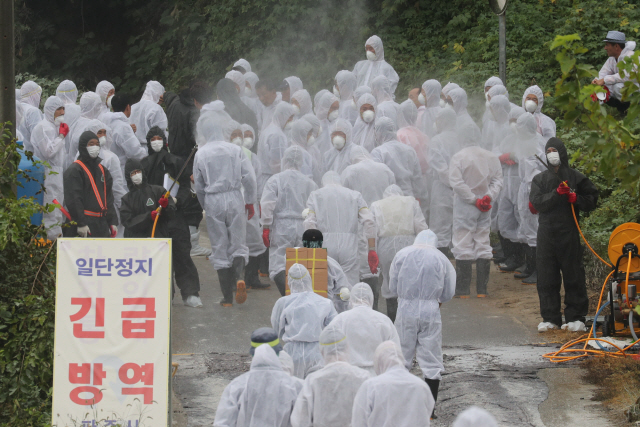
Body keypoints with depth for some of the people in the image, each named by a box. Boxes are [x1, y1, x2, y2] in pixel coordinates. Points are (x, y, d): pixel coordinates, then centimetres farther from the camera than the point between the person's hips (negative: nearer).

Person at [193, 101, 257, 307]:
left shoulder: (201, 154, 0)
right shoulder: (235, 150, 0)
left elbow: (199, 186, 5)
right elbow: (249, 178, -3)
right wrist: (250, 201, 9)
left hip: (213, 202, 0)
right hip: (235, 198, 0)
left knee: (220, 249, 5)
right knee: (238, 244, 8)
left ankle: (227, 297, 3)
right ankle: (239, 276, -23)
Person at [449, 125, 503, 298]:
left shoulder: (458, 157, -12)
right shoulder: (490, 157, 3)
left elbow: (457, 183, -17)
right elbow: (498, 180, 2)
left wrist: (474, 199, -12)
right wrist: (488, 196, -6)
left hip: (465, 206, -5)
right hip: (484, 209, 5)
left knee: (463, 246, 0)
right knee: (483, 246, 11)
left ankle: (462, 290, 0)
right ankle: (482, 289, 11)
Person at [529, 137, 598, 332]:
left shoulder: (575, 177, 7)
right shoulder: (539, 179, 13)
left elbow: (592, 199, 8)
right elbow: (536, 203, -1)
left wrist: (575, 198, -9)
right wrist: (557, 193, -13)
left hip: (569, 233, -2)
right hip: (546, 233, 2)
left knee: (573, 276, -1)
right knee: (546, 277, 2)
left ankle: (576, 317, 5)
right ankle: (550, 318, 8)